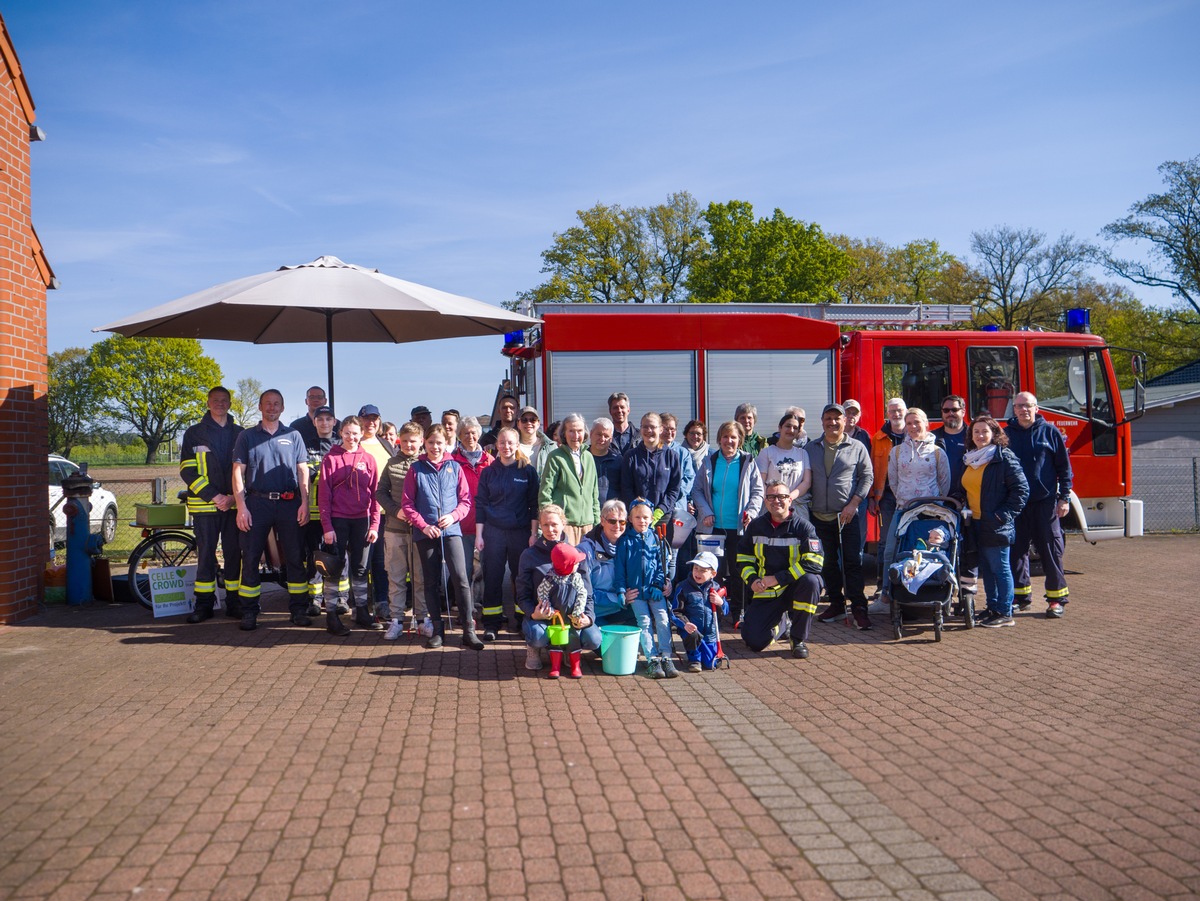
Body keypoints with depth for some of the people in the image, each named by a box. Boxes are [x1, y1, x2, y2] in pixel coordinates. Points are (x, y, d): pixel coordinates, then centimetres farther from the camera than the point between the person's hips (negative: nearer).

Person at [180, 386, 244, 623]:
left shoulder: (240, 434, 11)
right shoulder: (194, 433, 5)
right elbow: (187, 470, -1)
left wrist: (234, 496, -6)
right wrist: (213, 496, -11)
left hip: (233, 504, 1)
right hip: (205, 504, -1)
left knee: (234, 553, 3)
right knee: (205, 554, 1)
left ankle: (233, 601, 11)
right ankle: (204, 603, 8)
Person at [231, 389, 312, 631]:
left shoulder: (293, 436, 11)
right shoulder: (247, 436, 9)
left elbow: (303, 470, 9)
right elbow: (238, 472, 4)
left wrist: (305, 503, -2)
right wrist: (241, 507, -6)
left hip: (289, 503, 1)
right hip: (257, 502, -1)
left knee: (295, 558, 2)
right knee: (250, 558, 0)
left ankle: (298, 610, 10)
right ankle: (249, 613, 8)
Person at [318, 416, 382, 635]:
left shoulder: (368, 459, 6)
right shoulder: (331, 458, -1)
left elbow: (374, 493, 6)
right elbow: (324, 494, -3)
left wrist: (374, 524, -1)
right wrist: (327, 526, -9)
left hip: (361, 520, 2)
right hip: (338, 520, -2)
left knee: (360, 568, 10)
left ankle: (361, 613, 18)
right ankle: (332, 615, 8)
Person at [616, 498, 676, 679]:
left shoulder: (654, 538, 8)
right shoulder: (625, 540, 1)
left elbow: (660, 563, 11)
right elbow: (619, 567, 1)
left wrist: (661, 583, -4)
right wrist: (622, 590, -5)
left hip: (655, 589, 2)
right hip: (635, 590, -2)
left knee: (663, 618, -11)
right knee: (645, 622, -9)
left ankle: (666, 657, -8)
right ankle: (652, 660, -9)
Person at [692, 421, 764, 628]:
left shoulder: (748, 463, 3)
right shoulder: (709, 462, 6)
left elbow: (758, 491, 5)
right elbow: (697, 490, 8)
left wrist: (752, 511, -11)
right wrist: (705, 512, -5)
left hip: (739, 527, -1)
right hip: (713, 527, 1)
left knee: (738, 571, 3)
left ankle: (738, 614, 14)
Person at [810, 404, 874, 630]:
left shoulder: (857, 447, 3)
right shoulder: (811, 448, 11)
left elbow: (867, 477, 1)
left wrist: (853, 504, -9)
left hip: (847, 516, -3)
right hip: (820, 516, 3)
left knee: (852, 562, -5)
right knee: (828, 563, 9)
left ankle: (858, 607, -2)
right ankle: (836, 604, 20)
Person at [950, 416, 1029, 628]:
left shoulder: (1005, 458, -9)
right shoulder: (968, 459, 14)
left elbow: (1021, 489, -11)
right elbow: (959, 489, 22)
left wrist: (1005, 514, -15)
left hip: (995, 525, -7)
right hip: (975, 523, 7)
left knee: (1000, 568, -2)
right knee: (985, 569, 13)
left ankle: (1005, 613, 4)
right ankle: (993, 608, 22)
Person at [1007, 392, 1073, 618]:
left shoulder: (1049, 432, 2)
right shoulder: (1007, 434, 8)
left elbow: (1064, 467, 4)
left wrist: (1064, 498, -2)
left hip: (1045, 502, -2)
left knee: (1050, 550, 0)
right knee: (1017, 550, 6)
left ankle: (1057, 597, 8)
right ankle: (1020, 594, 16)